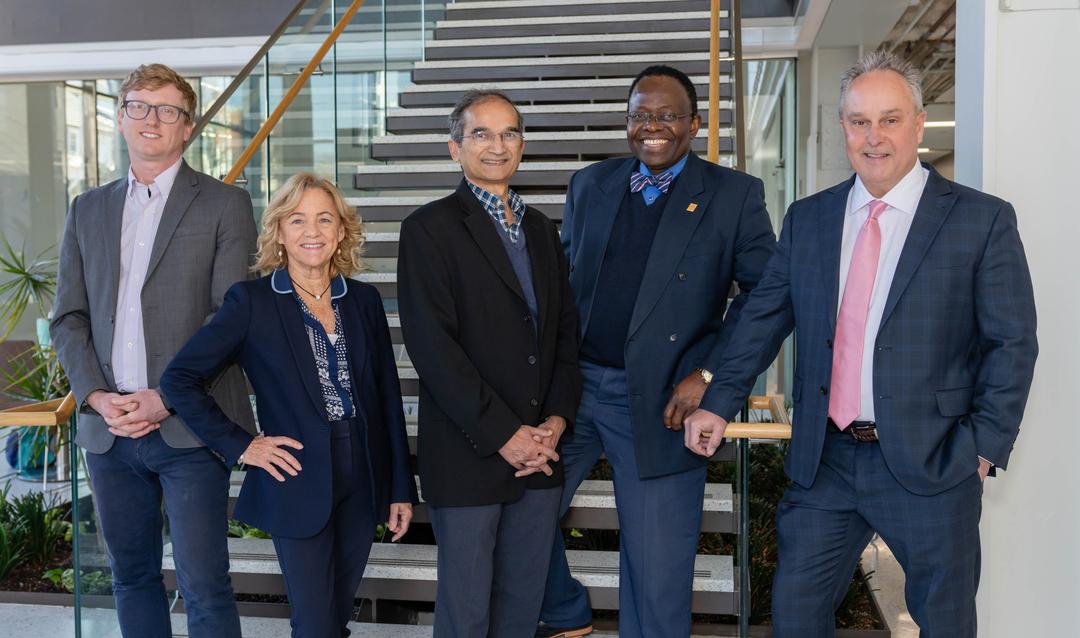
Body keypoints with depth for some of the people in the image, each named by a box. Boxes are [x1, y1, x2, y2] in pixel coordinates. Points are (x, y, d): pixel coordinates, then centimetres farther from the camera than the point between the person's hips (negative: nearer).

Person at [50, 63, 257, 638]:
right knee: (132, 577, 16)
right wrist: (96, 396, -5)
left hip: (189, 428, -4)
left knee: (205, 589, -3)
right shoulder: (87, 211, 15)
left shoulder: (225, 205, 1)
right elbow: (68, 317, 11)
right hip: (107, 429, 5)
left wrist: (168, 398, -14)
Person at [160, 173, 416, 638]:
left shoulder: (363, 299, 5)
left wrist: (401, 487, 7)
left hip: (363, 481, 4)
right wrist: (239, 446, -10)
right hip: (298, 483, -4)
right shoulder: (252, 301, -7)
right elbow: (179, 379, -6)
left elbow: (388, 396, 8)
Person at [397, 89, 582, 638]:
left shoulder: (540, 228, 15)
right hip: (469, 454, -5)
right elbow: (431, 343, -13)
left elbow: (566, 330, 13)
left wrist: (557, 419, -1)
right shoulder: (431, 227, -4)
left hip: (540, 450, 5)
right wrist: (503, 434, -14)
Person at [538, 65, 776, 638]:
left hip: (660, 402, -3)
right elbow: (561, 282, 13)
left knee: (657, 574, 5)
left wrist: (709, 376, -13)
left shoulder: (735, 194, -1)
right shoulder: (589, 185, 11)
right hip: (572, 382, 4)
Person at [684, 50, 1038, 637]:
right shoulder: (806, 219, 7)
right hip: (823, 460, 3)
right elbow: (764, 315, 9)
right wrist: (720, 403, 3)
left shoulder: (983, 220, -4)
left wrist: (985, 445, -10)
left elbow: (1013, 342, -4)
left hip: (930, 464, -3)